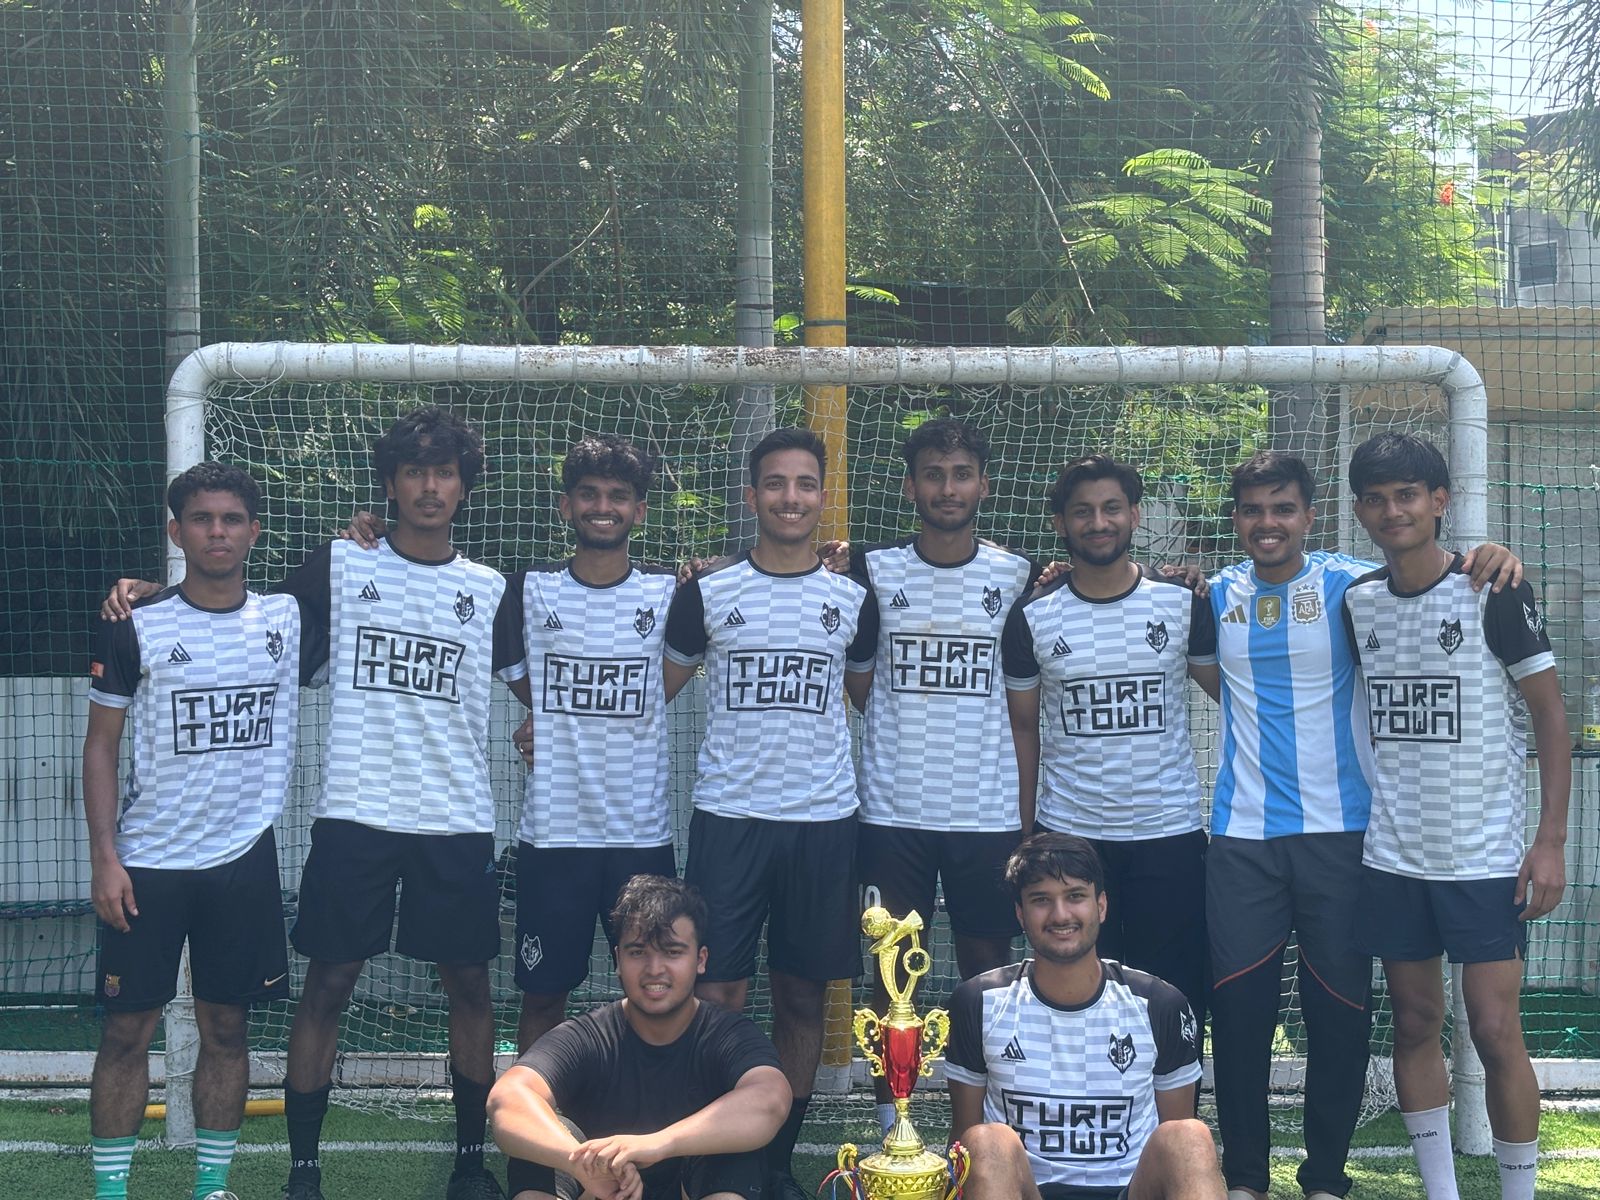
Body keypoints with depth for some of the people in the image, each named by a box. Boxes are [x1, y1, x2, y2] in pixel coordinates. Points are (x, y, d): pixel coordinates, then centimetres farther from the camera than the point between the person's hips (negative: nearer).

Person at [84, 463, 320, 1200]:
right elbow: (101, 744, -1)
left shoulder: (288, 620, 4)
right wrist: (104, 857, -9)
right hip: (147, 862, -2)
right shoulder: (136, 627, -4)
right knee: (128, 1028, -1)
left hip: (245, 860, 3)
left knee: (226, 1026, 7)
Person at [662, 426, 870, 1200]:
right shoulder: (708, 593, 3)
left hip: (823, 821, 1)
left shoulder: (852, 599, 7)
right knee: (717, 997, -5)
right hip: (728, 817, -1)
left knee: (803, 997, 6)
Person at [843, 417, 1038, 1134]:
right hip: (893, 810, 0)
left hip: (990, 813, 0)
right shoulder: (874, 573, 2)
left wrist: (1028, 812, 1)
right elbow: (857, 682, 9)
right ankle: (890, 1129, 12)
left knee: (988, 967, 5)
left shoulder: (1018, 578, 3)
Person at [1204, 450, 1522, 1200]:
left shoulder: (1350, 586, -2)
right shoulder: (1217, 596, 7)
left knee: (1340, 1011, 3)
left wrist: (1489, 562, -23)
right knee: (1237, 1008, 2)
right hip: (1241, 836, 2)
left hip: (1338, 830, -2)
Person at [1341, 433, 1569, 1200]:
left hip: (1486, 855, -4)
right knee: (1415, 1024, 9)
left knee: (1495, 1031, -5)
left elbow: (1550, 714, -6)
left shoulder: (1492, 592, -8)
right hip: (1393, 855, 4)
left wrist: (1551, 841, -11)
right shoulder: (1358, 602, 5)